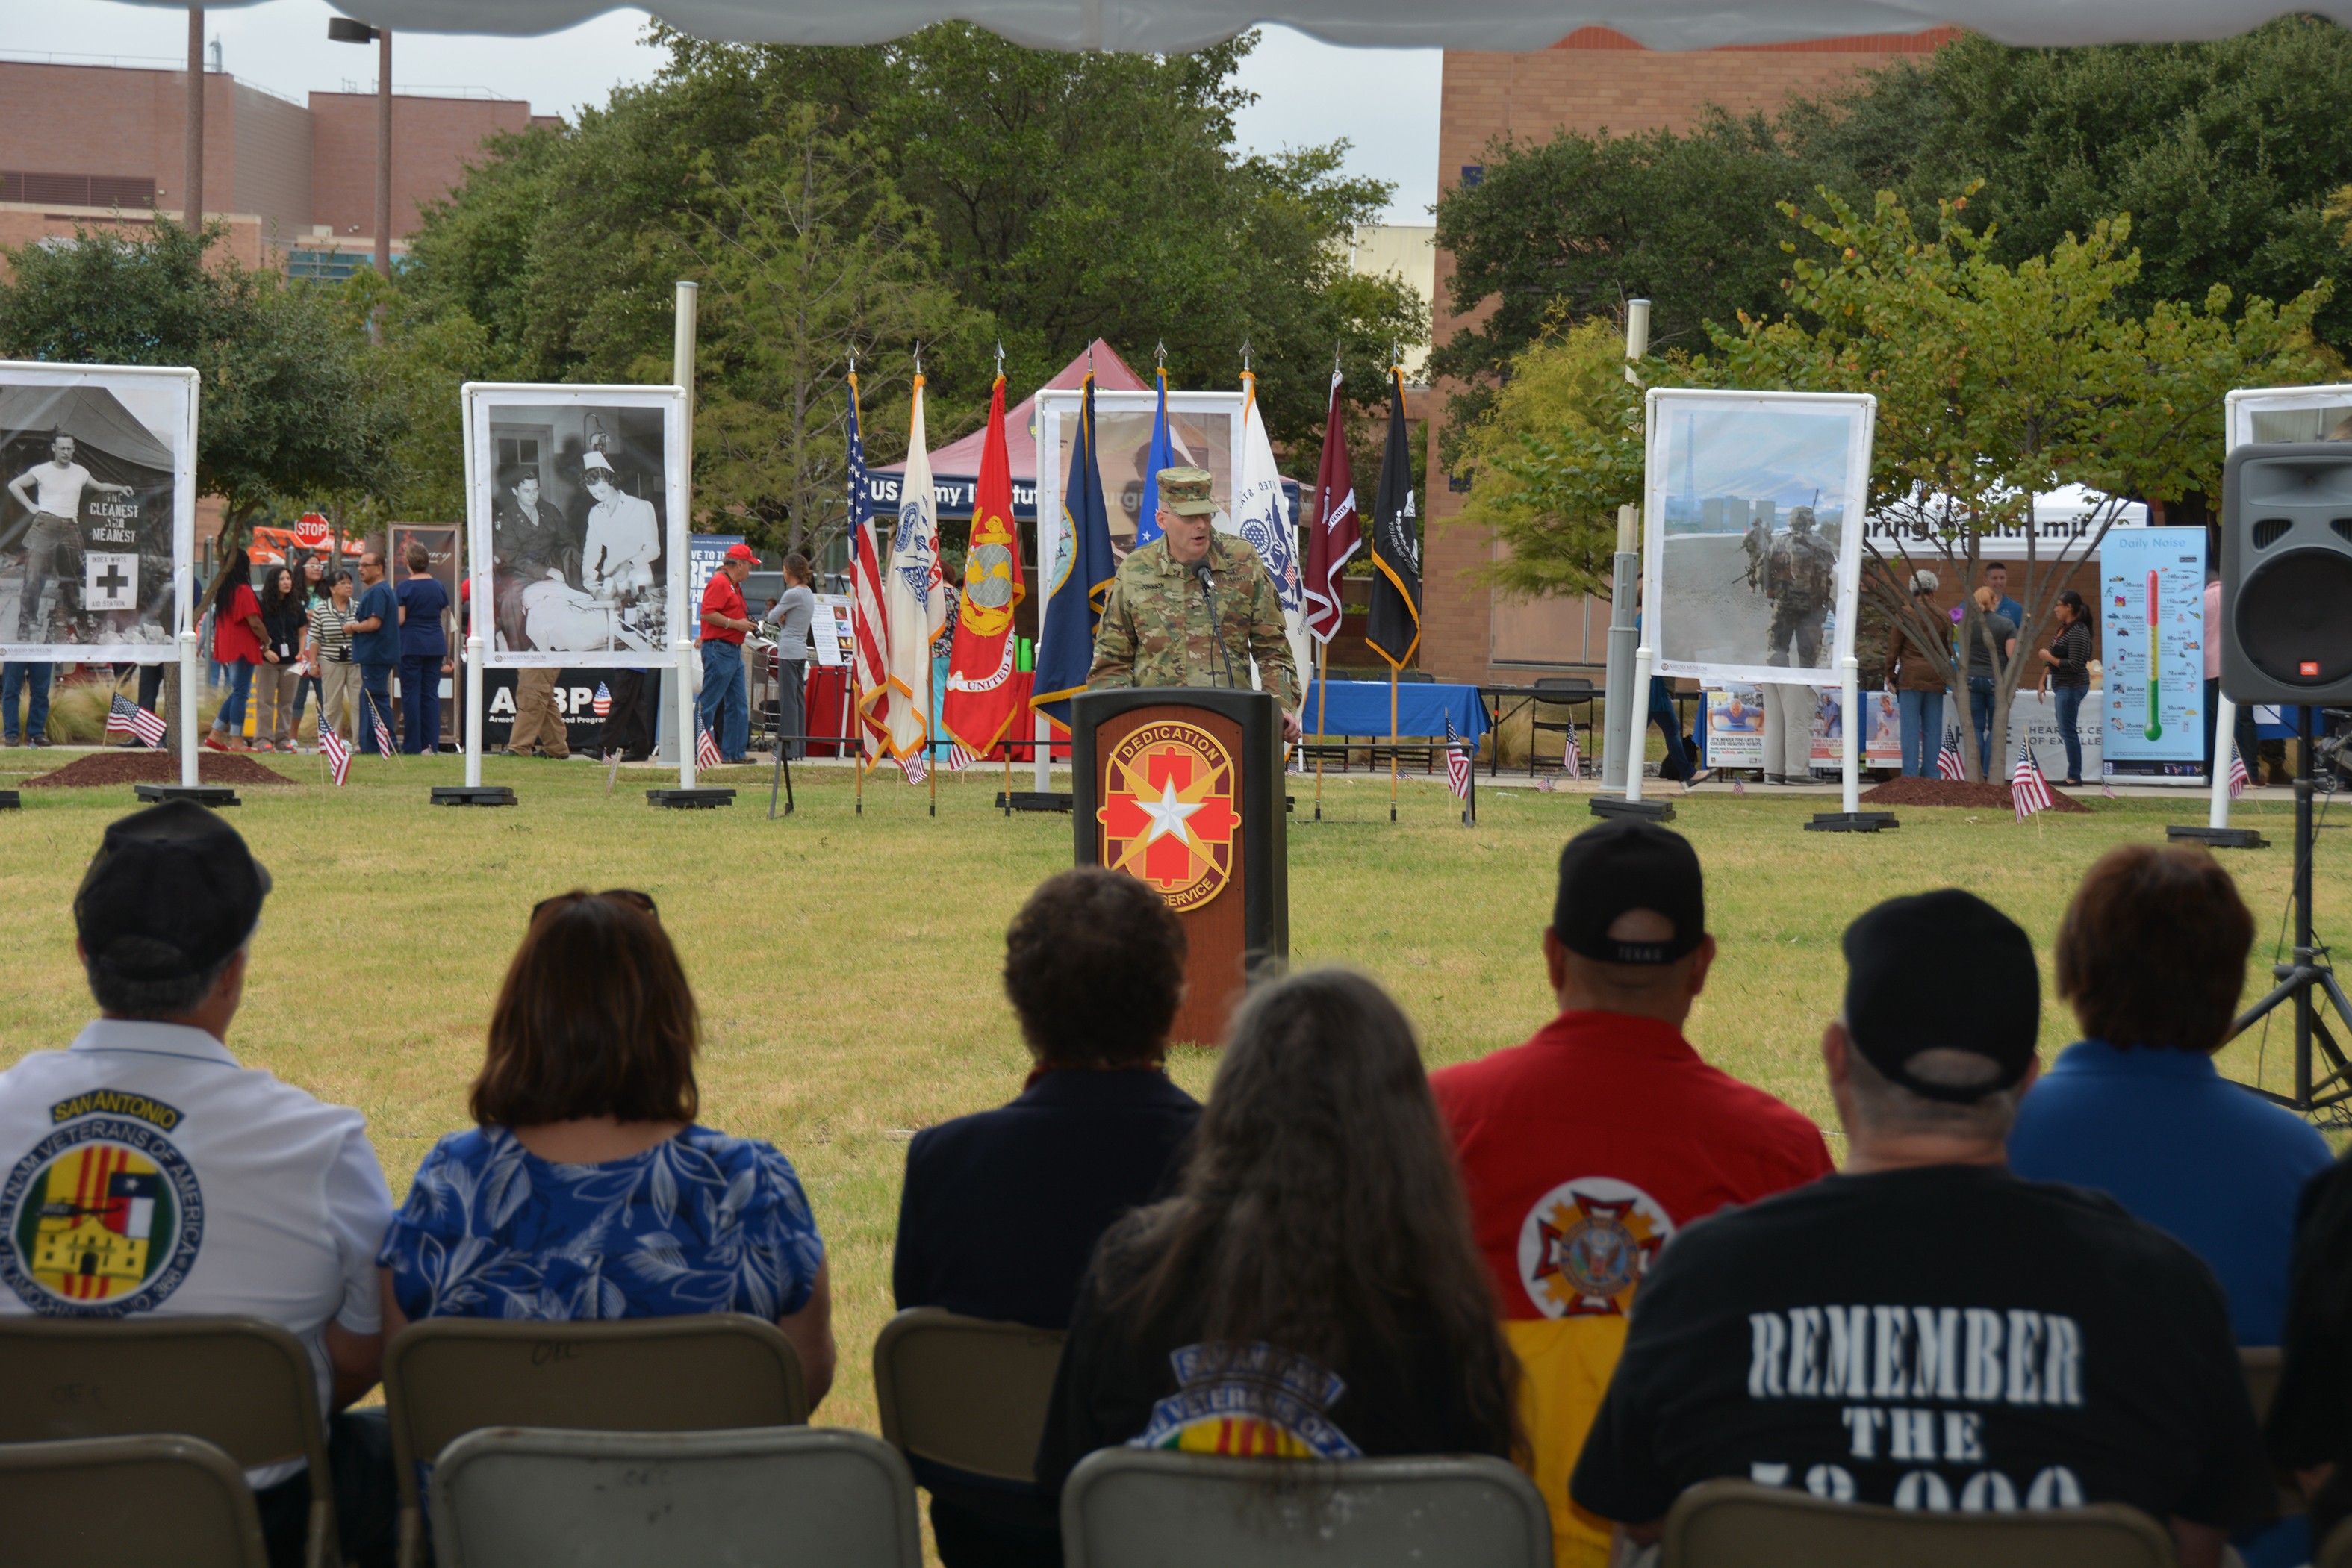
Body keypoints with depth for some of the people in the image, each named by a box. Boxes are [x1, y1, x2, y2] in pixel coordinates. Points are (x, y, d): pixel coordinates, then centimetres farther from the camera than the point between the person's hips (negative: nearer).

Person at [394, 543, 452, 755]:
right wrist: (446, 655, 15)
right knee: (431, 694, 5)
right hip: (435, 645, 4)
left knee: (411, 694, 0)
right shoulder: (438, 587, 6)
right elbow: (446, 619, 9)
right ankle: (431, 744, 2)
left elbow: (400, 619, -12)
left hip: (411, 645, -4)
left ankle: (412, 746, -2)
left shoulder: (405, 587, -7)